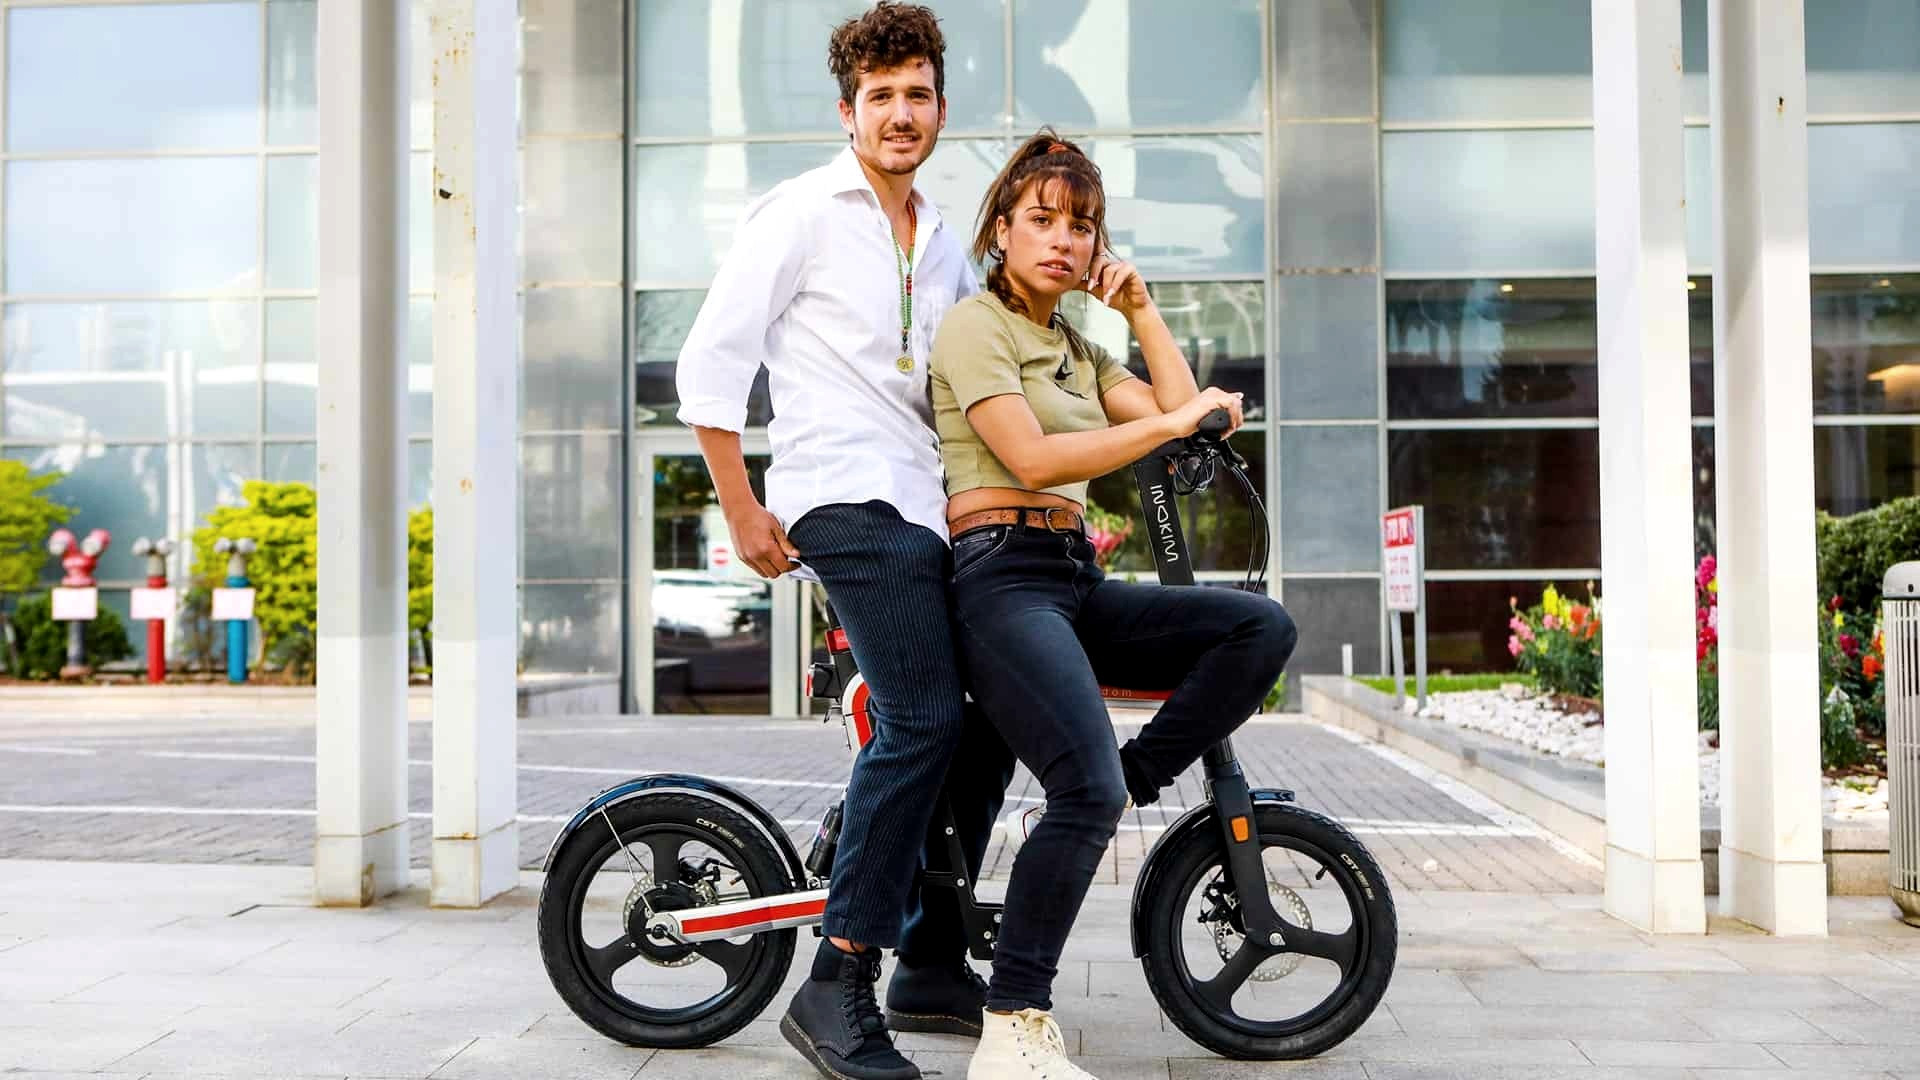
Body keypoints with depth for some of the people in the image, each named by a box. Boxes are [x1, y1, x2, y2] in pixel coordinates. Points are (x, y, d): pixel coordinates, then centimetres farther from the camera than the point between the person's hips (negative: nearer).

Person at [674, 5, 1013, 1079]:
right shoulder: (801, 213, -1)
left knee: (990, 719, 6)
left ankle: (932, 962, 20)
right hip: (846, 497, -8)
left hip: (929, 509, 8)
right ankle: (837, 989, -12)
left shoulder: (947, 245, 21)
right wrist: (746, 515, -8)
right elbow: (710, 366, -5)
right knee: (923, 718, -20)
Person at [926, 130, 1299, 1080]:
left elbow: (1185, 409, 13)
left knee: (1261, 628, -10)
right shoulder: (974, 325, -1)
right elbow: (1034, 458, -15)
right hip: (1002, 578, -8)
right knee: (1085, 790, -27)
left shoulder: (1077, 349, 23)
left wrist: (1140, 306, 14)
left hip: (1075, 582, 8)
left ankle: (1135, 781, -6)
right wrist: (1173, 423, -13)